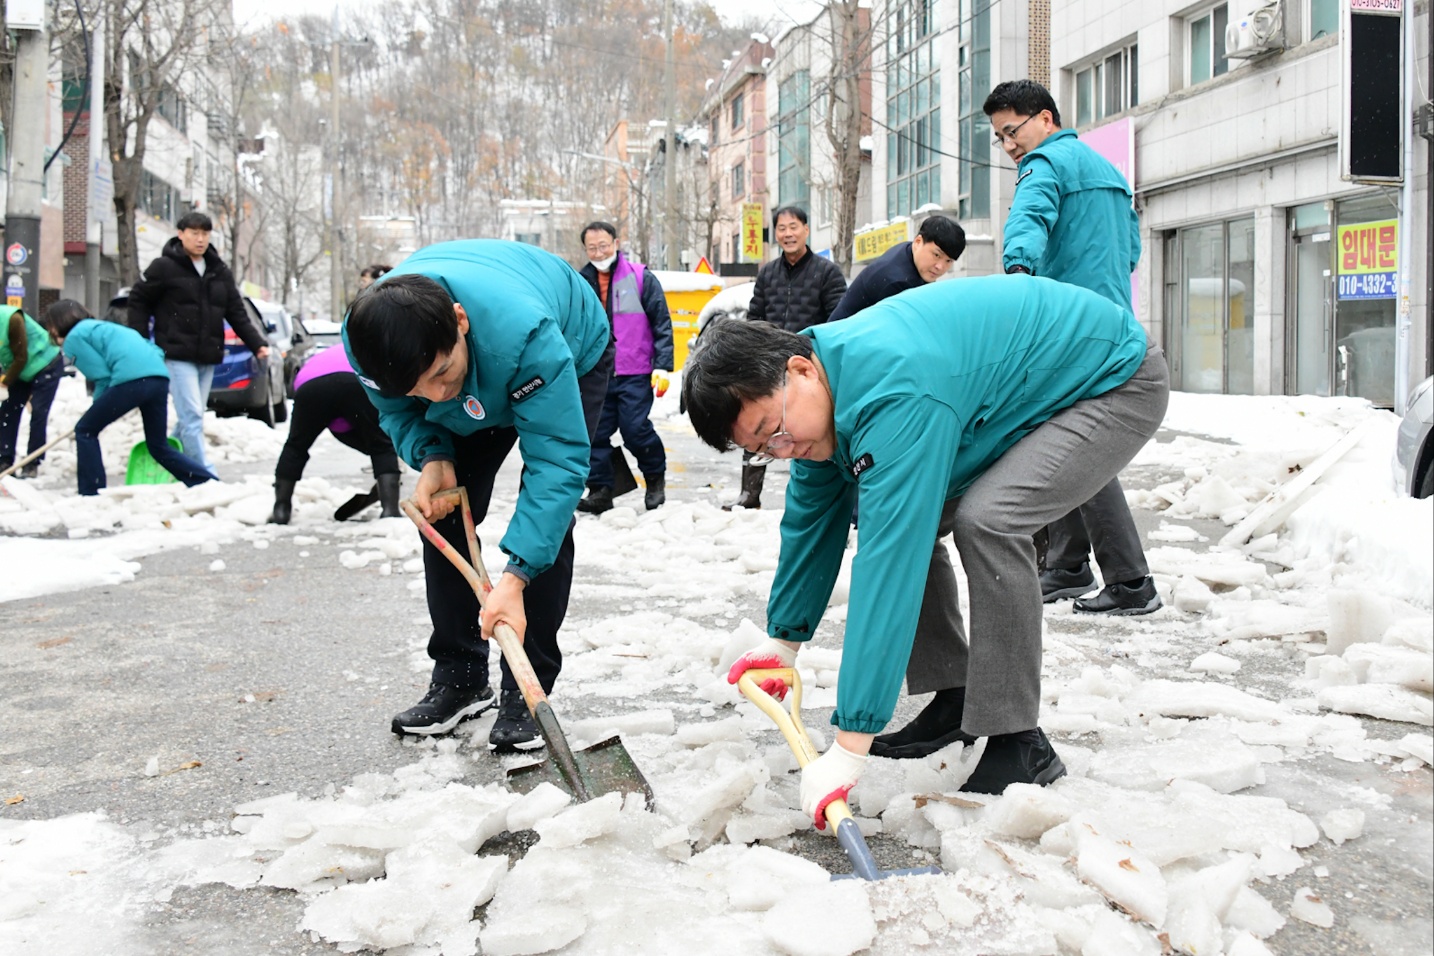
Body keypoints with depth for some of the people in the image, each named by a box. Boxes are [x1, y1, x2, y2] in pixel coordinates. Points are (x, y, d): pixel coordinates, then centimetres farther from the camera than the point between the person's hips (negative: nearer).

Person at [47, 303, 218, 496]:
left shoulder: (74, 338, 10)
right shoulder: (99, 327, 34)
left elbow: (102, 375, 1)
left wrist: (97, 406, 17)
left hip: (131, 379, -8)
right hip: (160, 377, 8)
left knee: (85, 430, 9)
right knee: (159, 447, 19)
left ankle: (91, 493, 5)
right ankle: (212, 484, 12)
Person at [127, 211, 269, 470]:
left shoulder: (220, 271, 12)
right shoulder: (165, 267, -4)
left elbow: (237, 313, 13)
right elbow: (138, 299, 2)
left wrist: (257, 344, 3)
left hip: (208, 358, 6)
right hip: (177, 356, -6)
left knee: (188, 419, 12)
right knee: (192, 417, -12)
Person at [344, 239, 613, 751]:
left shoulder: (525, 333, -49)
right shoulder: (368, 340, -33)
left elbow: (558, 459, -46)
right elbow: (398, 410, -10)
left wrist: (516, 577, -52)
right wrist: (431, 456, -32)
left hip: (575, 357, -4)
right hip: (479, 396, 5)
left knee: (546, 514, -18)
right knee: (443, 510, -4)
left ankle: (526, 692, -9)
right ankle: (459, 677, 10)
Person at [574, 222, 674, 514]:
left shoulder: (641, 278, -1)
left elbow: (662, 324, -2)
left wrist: (663, 366, -9)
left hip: (634, 374, -4)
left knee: (635, 429, -9)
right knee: (596, 433, 1)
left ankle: (655, 479, 15)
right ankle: (600, 491, 11)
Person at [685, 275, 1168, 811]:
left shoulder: (895, 394, -37)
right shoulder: (826, 391, -8)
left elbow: (888, 565, -41)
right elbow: (813, 518, 9)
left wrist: (849, 748, -41)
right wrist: (784, 638, 16)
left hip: (1119, 382, -9)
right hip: (1022, 399, 9)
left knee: (986, 520, -30)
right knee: (901, 521, 2)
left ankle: (1019, 745, -17)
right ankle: (956, 701, 14)